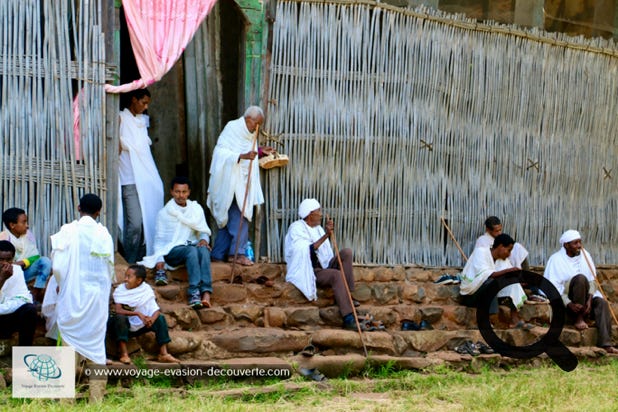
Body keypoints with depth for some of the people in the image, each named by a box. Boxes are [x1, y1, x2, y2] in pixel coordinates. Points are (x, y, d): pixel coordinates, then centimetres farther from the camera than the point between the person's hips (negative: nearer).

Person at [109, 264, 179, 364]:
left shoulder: (146, 290, -5)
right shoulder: (120, 290, -12)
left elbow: (156, 310, -12)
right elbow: (118, 310, -26)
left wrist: (152, 319, -35)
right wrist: (137, 313, -37)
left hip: (139, 327, 3)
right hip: (124, 326, -3)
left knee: (160, 318, -14)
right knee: (120, 318, -35)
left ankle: (163, 354, -16)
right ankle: (124, 355, -34)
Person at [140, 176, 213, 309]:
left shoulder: (196, 209, 17)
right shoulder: (165, 212, 8)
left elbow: (204, 231, 18)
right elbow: (159, 238, 4)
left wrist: (203, 239, -8)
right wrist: (159, 259, -13)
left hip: (193, 245, 3)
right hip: (172, 250, -3)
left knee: (203, 249, -35)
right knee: (192, 250, -37)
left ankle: (206, 292, -51)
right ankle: (194, 292, -50)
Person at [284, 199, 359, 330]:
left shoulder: (318, 229, 19)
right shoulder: (296, 229, -5)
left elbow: (326, 257, 13)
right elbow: (307, 250, -24)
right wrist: (326, 235, -29)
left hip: (323, 268, 8)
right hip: (307, 273, -8)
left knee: (346, 252, -13)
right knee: (336, 275, -32)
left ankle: (348, 295, -20)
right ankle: (348, 319, -41)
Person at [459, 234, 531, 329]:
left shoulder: (503, 259, 7)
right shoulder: (481, 252, -15)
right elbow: (484, 275, -29)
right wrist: (507, 271, -33)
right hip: (469, 295, -7)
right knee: (490, 282, -34)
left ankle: (514, 319, -16)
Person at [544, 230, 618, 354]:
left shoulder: (585, 255, 6)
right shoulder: (556, 259, -8)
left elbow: (592, 280, 0)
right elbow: (553, 287, -15)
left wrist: (589, 300, -18)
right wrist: (570, 305, -28)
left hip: (586, 296, 5)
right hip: (565, 298, -4)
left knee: (602, 303, -26)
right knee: (580, 278, -30)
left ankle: (605, 343, -35)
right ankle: (578, 319, -25)